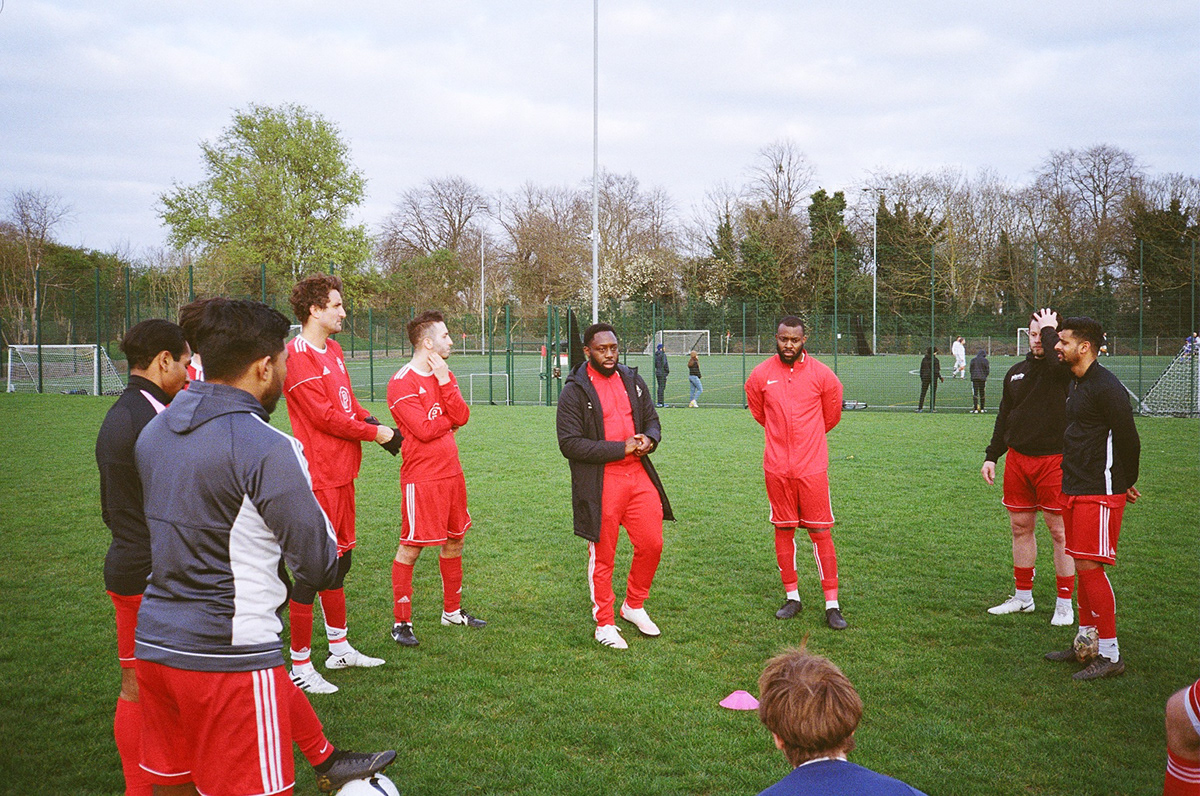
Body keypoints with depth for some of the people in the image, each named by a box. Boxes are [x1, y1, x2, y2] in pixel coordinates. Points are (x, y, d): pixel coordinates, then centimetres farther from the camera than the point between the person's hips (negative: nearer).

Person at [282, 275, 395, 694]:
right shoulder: (296, 356, -15)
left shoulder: (334, 351, 15)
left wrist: (374, 422, 0)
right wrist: (374, 433, -8)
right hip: (317, 478, -10)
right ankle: (300, 666, 8)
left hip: (341, 473, 10)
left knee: (339, 558, 19)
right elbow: (324, 415, -19)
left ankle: (340, 647, 33)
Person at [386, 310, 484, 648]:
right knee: (411, 547, -3)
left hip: (452, 471, 8)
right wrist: (451, 421, -2)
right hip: (421, 477, -8)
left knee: (454, 540, 15)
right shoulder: (401, 384, -13)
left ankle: (452, 610, 30)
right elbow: (425, 430, -19)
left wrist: (444, 382, -11)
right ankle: (401, 622, 8)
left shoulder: (446, 376, 12)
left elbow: (462, 416, -1)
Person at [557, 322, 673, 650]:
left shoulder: (633, 382, 11)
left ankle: (634, 606, 31)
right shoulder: (575, 391, -7)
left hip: (639, 475, 5)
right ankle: (604, 624, 20)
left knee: (652, 544, 8)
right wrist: (620, 449, -17)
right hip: (600, 484, -5)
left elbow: (652, 421, 20)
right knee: (602, 556, 4)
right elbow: (569, 444, -13)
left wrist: (649, 439, -6)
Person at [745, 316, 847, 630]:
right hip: (776, 467, 2)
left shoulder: (821, 374, -2)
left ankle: (832, 604, 5)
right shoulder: (761, 375, 1)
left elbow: (831, 415, 14)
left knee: (820, 532, -1)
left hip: (812, 466, -1)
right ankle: (792, 596, 23)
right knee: (783, 530, 9)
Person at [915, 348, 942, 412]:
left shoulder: (924, 360, 4)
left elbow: (921, 370, 7)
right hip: (933, 378, -3)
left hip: (925, 378, 3)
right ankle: (932, 408, 7)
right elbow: (936, 371, -11)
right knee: (933, 393, 5)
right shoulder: (935, 360, -8)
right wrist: (940, 378, -2)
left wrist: (922, 378, 14)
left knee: (923, 393, 3)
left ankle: (920, 407, -2)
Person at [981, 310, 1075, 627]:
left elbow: (1060, 360, -33)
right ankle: (1023, 597, 24)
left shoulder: (1063, 370, -6)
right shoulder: (1016, 372, 14)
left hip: (1054, 459, -6)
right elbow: (1004, 417, 19)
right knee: (1020, 527, 12)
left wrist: (1050, 330, -16)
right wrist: (991, 455, 15)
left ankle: (1064, 604, 10)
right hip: (1018, 457, 6)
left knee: (1059, 531, -1)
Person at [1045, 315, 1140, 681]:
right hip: (1075, 489, 9)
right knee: (1082, 566, 14)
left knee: (1089, 567, -8)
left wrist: (1126, 484, -2)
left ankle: (1110, 654, 2)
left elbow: (1128, 439, -13)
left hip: (1099, 493, -9)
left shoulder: (1106, 387, -16)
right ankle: (1086, 642, 24)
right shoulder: (1076, 383, 14)